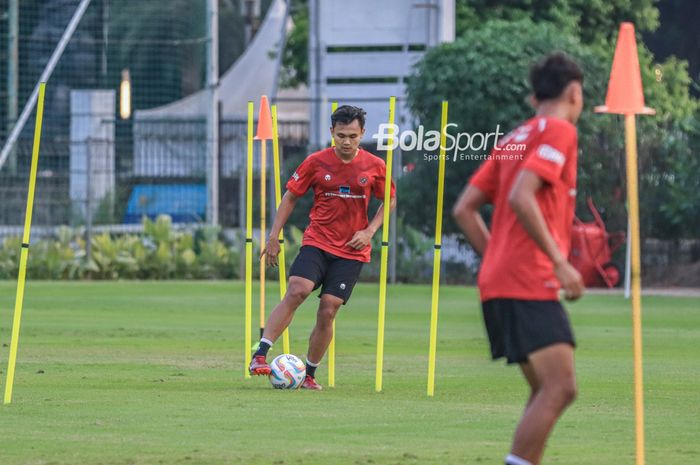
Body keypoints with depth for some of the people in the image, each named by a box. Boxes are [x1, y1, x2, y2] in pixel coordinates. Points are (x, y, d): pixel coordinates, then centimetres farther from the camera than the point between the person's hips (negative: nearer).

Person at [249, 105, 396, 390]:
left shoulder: (375, 166, -1)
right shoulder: (316, 162, -3)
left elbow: (390, 201, 12)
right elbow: (291, 196, 7)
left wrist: (369, 231, -3)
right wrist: (274, 237, 2)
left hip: (352, 251, 1)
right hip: (317, 243, -1)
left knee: (328, 311, -5)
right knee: (296, 292, -23)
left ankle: (309, 374, 10)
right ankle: (260, 356, -25)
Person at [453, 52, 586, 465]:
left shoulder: (516, 138, 20)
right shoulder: (559, 131, -5)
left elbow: (465, 209, 18)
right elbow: (521, 198, -20)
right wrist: (559, 262, -18)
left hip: (498, 282, 10)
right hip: (529, 284, -10)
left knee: (547, 391, 13)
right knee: (560, 388, -15)